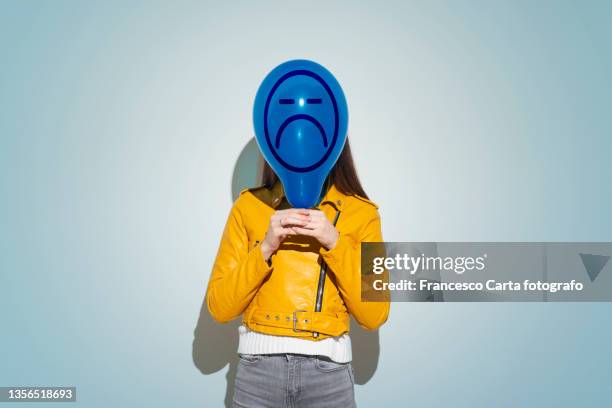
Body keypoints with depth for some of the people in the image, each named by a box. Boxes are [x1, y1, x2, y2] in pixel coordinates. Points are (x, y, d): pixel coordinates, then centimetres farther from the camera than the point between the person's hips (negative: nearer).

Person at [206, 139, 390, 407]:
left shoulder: (361, 212, -1)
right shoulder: (249, 205, 1)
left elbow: (374, 316, -6)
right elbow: (219, 308, -3)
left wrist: (335, 244, -16)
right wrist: (265, 249, -15)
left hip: (328, 373, 0)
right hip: (258, 370, 0)